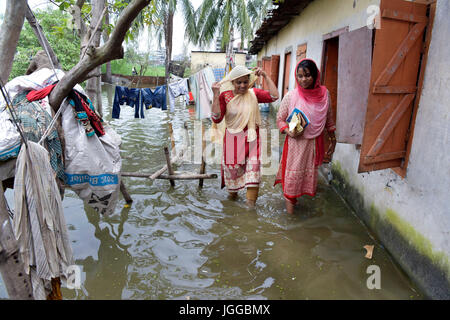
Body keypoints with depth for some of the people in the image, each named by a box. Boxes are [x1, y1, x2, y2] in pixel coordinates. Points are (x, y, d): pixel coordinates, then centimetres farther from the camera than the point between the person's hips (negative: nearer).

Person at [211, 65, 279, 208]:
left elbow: (274, 96, -10)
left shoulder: (254, 94, 1)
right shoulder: (225, 96, -7)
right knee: (233, 166, 10)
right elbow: (216, 118, -14)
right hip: (233, 138, -1)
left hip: (251, 137, 1)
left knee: (254, 164, -5)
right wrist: (216, 95, -21)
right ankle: (232, 192, 38)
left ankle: (251, 201, 7)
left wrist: (265, 76, -11)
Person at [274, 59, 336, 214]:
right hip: (296, 142, -3)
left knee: (310, 171, 14)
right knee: (293, 171, 3)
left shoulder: (324, 94, -2)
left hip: (315, 142, 3)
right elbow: (280, 118, -2)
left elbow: (329, 119, 9)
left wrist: (332, 140, 11)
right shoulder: (291, 96, -10)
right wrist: (289, 132, -20)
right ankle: (289, 199, 25)